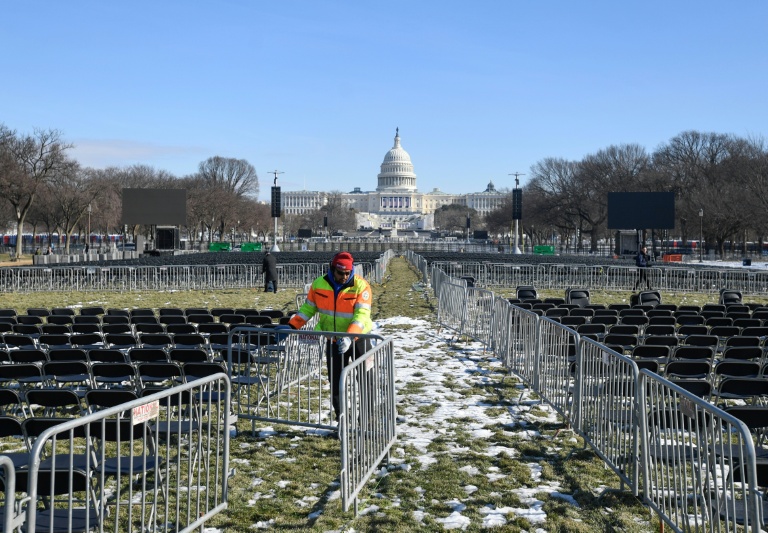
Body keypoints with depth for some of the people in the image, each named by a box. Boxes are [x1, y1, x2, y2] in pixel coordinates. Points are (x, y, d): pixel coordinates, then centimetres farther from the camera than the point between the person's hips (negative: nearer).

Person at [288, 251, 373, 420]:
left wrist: (349, 337, -39)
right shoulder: (319, 284, -7)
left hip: (358, 338, -3)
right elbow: (308, 308, 4)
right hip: (333, 341, 3)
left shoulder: (361, 285, -17)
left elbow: (362, 315, -25)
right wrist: (291, 326, -7)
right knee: (336, 382, 7)